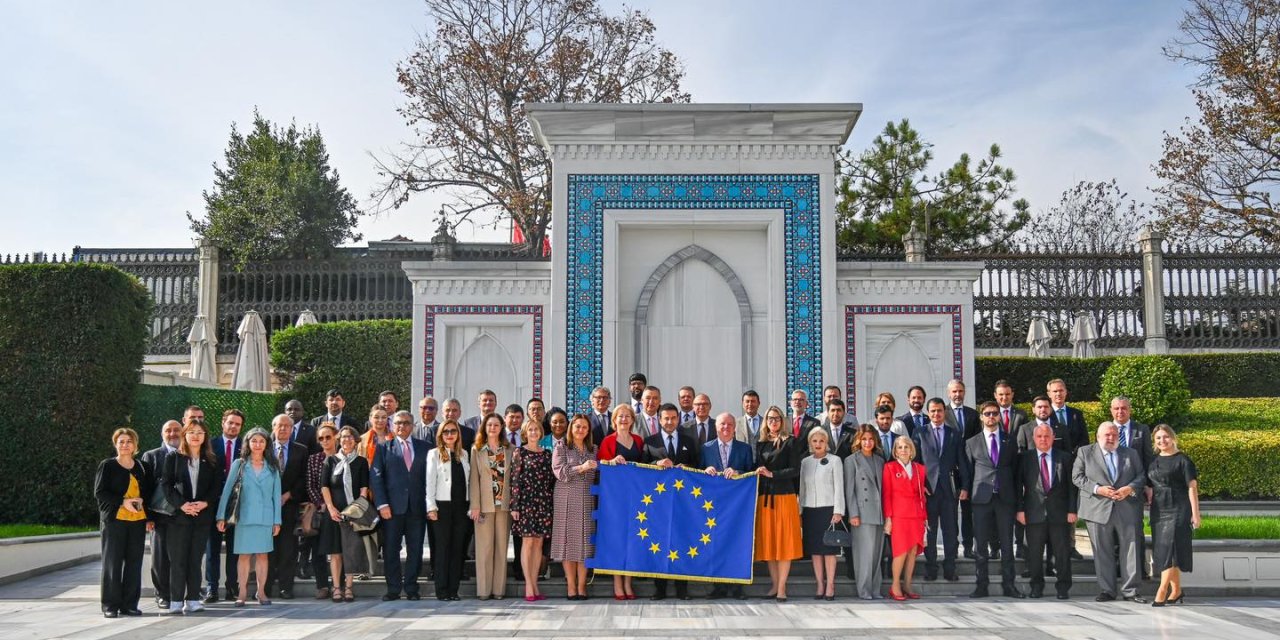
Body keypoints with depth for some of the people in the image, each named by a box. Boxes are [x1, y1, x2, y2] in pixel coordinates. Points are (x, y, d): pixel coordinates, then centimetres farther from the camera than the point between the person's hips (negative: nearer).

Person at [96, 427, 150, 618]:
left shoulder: (141, 467, 16)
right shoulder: (107, 466, 4)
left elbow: (148, 491, 19)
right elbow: (99, 492, -3)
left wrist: (142, 501, -3)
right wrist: (123, 501, -14)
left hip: (138, 520, 4)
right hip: (114, 519, -4)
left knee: (134, 562, 2)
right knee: (112, 562, -2)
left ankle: (129, 604, 9)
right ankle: (110, 605, 3)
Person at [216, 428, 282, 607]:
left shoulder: (272, 467, 7)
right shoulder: (239, 465, 3)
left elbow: (276, 494, 7)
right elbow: (227, 490, 1)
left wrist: (277, 520, 2)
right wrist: (221, 516, -6)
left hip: (265, 517, 1)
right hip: (244, 516, -1)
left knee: (262, 554, 3)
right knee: (244, 554, 0)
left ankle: (261, 592, 8)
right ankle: (242, 592, 4)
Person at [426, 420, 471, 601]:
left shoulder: (464, 454, 13)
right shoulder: (434, 454, 3)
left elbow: (468, 481, 12)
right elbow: (430, 482, -1)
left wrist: (471, 506, 6)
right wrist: (431, 507, -9)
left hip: (461, 505, 4)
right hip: (443, 505, -3)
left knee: (458, 547, 3)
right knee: (443, 547, -2)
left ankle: (453, 589, 7)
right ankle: (442, 590, 2)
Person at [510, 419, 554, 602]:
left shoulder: (547, 454, 12)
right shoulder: (520, 453, 0)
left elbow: (552, 480, 13)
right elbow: (514, 481, -4)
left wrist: (553, 503, 7)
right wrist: (514, 506, -10)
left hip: (544, 503, 4)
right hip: (526, 501, -4)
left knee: (539, 543, 5)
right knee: (527, 541, -5)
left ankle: (534, 585, 10)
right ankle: (529, 587, -5)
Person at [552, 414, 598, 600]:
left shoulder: (593, 450, 16)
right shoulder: (561, 448, 4)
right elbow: (560, 472, -8)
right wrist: (581, 468, -16)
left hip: (587, 501, 3)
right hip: (567, 500, -3)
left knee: (585, 541, -1)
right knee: (569, 540, -3)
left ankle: (582, 586, 3)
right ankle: (571, 587, 0)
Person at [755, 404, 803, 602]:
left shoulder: (790, 442, 1)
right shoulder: (761, 444, 14)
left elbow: (795, 470, -6)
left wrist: (771, 474, -13)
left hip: (784, 496, -4)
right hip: (764, 497, 4)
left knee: (784, 541, -4)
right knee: (768, 541, 4)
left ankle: (781, 587, -3)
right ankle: (774, 584, 11)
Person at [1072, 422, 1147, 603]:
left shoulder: (1131, 454, 14)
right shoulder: (1085, 452, 7)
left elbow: (1141, 476, 10)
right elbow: (1077, 477, 0)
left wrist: (1130, 488, -9)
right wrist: (1098, 489, -13)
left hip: (1127, 510, 2)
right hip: (1098, 511, -2)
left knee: (1130, 550, 0)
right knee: (1102, 553, 2)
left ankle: (1130, 590, 8)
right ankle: (1107, 590, 10)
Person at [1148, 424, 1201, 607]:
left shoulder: (1182, 460, -3)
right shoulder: (1153, 461, 14)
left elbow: (1192, 488, -6)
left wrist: (1195, 514, -10)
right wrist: (1150, 511, 16)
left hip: (1178, 510, -6)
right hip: (1158, 511, 6)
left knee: (1169, 548, -12)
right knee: (1161, 551, 6)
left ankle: (1162, 590, -13)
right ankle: (1176, 591, 15)